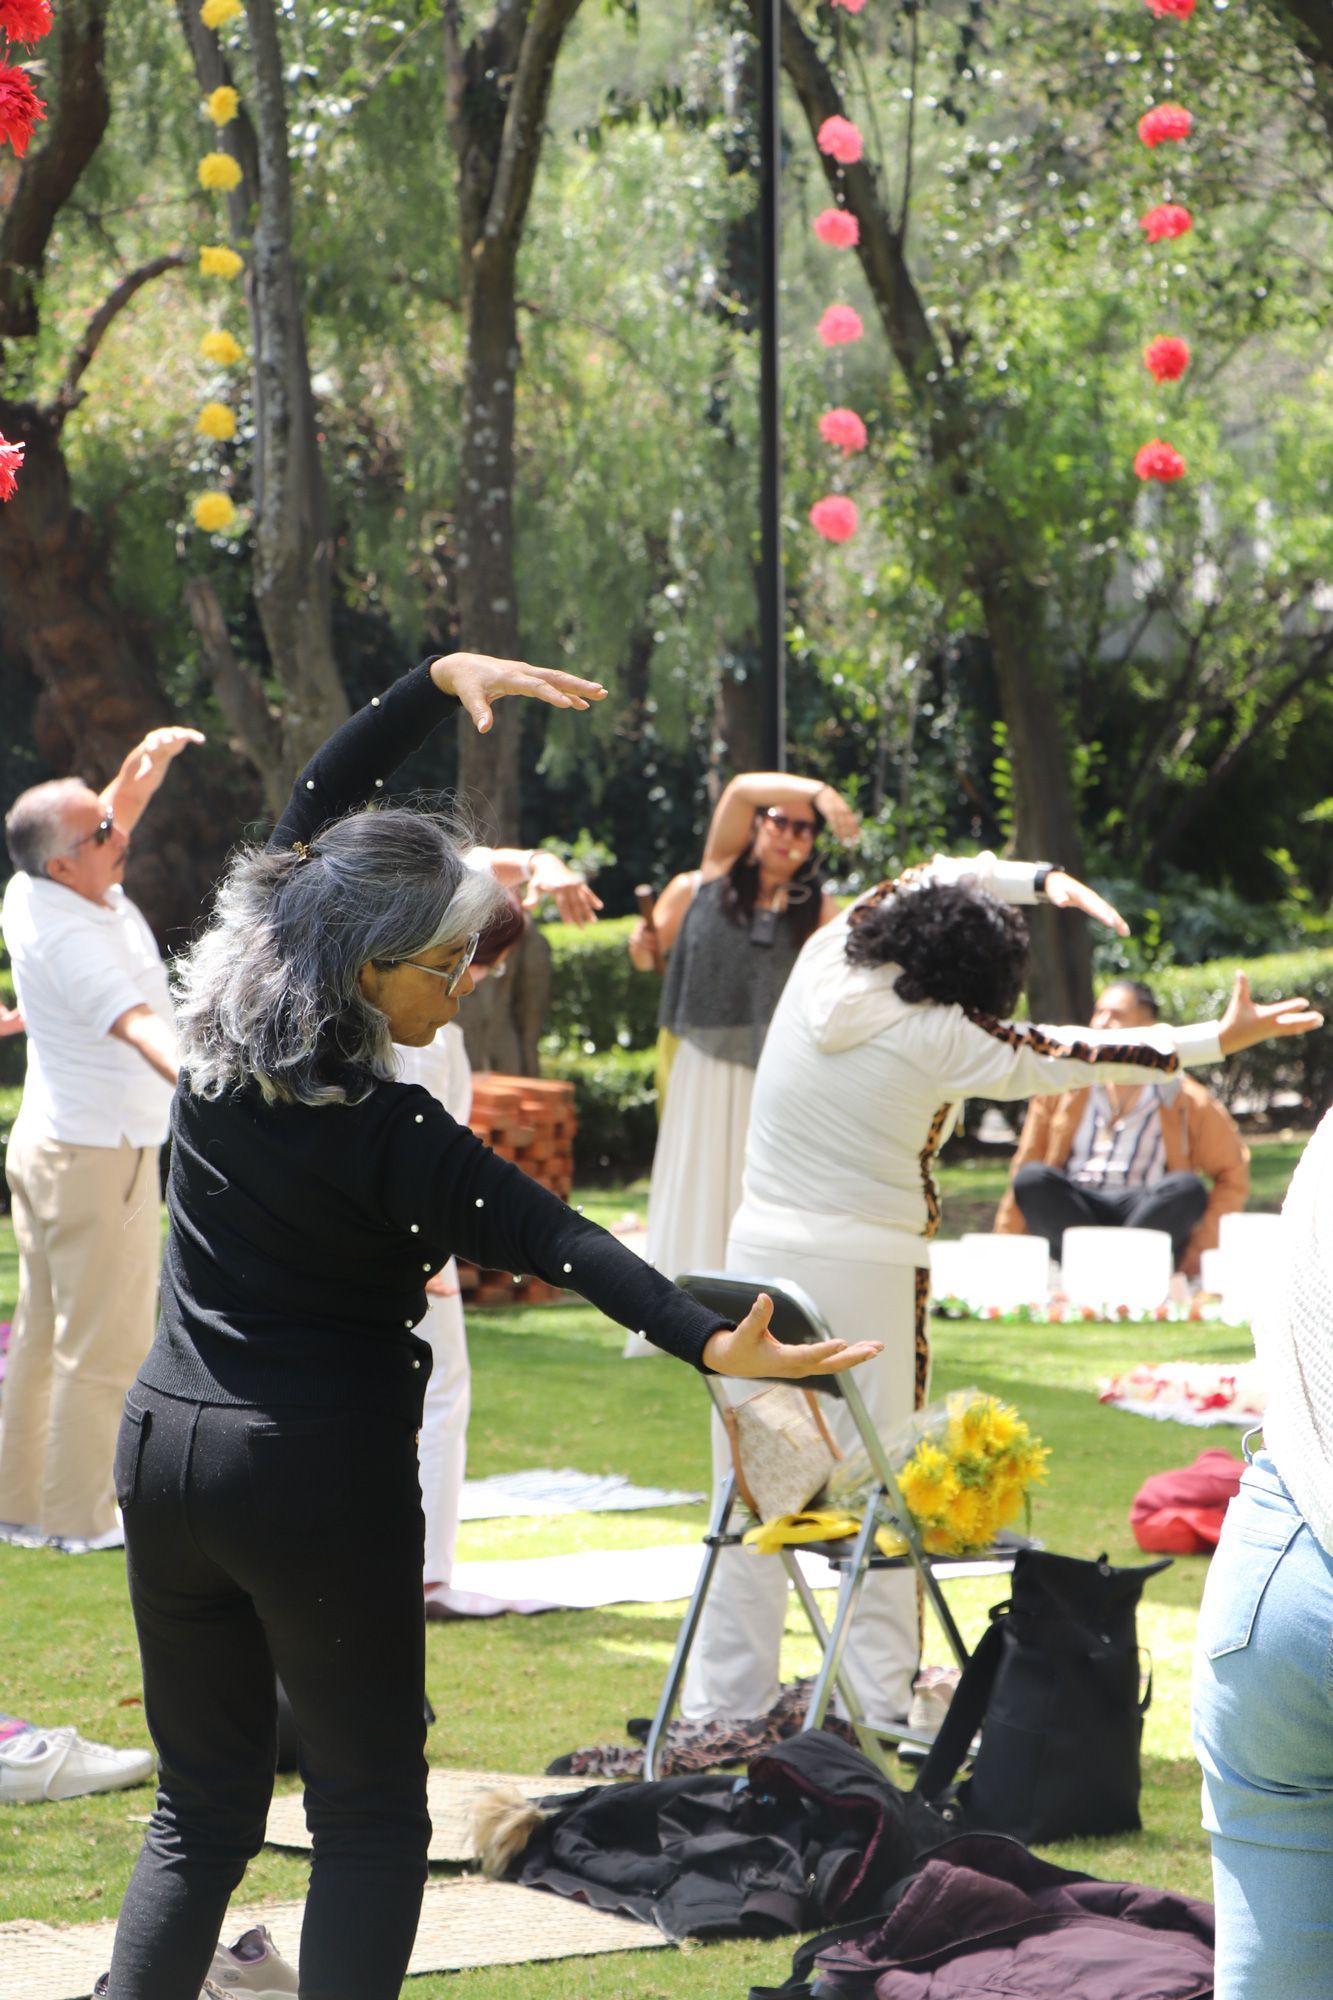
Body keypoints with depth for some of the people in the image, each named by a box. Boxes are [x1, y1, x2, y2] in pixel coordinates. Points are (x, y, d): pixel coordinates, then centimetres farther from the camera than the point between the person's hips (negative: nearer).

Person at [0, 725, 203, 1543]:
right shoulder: (70, 937, -27)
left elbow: (114, 813, 20)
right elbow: (136, 1022, -44)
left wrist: (146, 763, 3)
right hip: (102, 1155, -10)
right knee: (104, 1345, -2)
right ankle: (82, 1518, 3)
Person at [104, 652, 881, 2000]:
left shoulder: (220, 1036, -1)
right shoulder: (385, 1137, -19)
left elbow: (317, 804, 9)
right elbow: (556, 1244, -29)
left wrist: (443, 682, 8)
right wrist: (711, 1342, -38)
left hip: (165, 1445, 6)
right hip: (321, 1481, -6)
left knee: (199, 1809, 13)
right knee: (368, 1818, 5)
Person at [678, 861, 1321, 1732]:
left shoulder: (825, 963, 1)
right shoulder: (939, 1037, -12)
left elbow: (937, 875, 17)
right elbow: (1073, 1057, -3)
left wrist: (1044, 878, 22)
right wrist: (1217, 1040, 6)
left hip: (763, 1245, 5)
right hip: (867, 1266, -5)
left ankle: (722, 1703, 9)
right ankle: (879, 1701, 3)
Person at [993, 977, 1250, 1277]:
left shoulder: (1182, 1100, 5)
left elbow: (1233, 1175, 6)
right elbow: (1025, 1166, 10)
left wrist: (1203, 1243, -7)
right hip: (1068, 1213, 1)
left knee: (1188, 1188, -31)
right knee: (1031, 1179, -29)